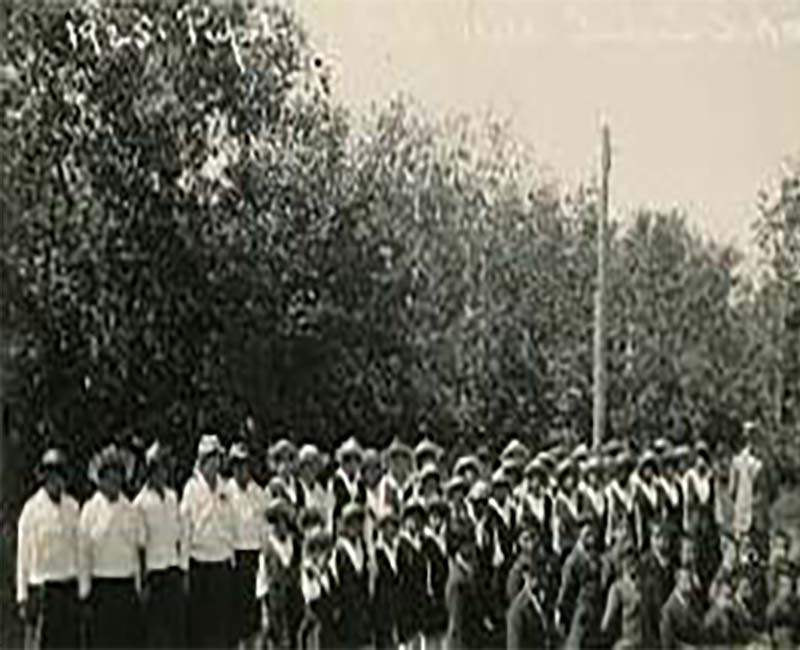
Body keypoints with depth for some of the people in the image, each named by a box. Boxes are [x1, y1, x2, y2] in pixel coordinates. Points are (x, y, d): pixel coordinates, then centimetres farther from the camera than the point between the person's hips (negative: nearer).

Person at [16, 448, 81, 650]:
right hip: (42, 586, -4)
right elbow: (23, 553, -5)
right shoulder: (32, 508, -8)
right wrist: (23, 596, -5)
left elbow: (78, 548, 9)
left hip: (69, 587, 4)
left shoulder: (73, 507, 3)